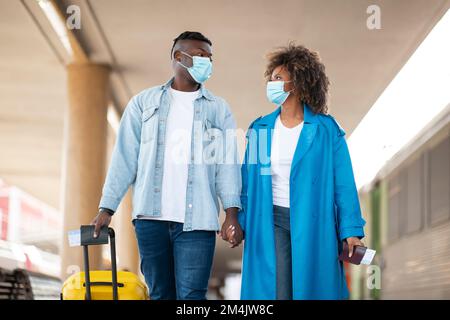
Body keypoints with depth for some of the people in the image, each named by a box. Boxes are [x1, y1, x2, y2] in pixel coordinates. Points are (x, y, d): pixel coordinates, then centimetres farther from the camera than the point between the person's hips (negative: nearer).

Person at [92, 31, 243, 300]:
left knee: (192, 296, -7)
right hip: (151, 217, 1)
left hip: (196, 221, -1)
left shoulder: (219, 109, 9)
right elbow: (125, 158, 6)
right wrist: (107, 208, 0)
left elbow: (227, 163, 2)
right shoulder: (144, 103, 9)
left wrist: (232, 214, -11)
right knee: (160, 294, 9)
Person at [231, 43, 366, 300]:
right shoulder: (260, 129, 8)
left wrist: (351, 231, -9)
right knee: (275, 291, -3)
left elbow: (343, 184, -4)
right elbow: (248, 181, 9)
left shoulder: (327, 130, -2)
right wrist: (239, 222, 1)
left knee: (311, 289, 4)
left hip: (313, 223, -2)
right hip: (272, 222, 2)